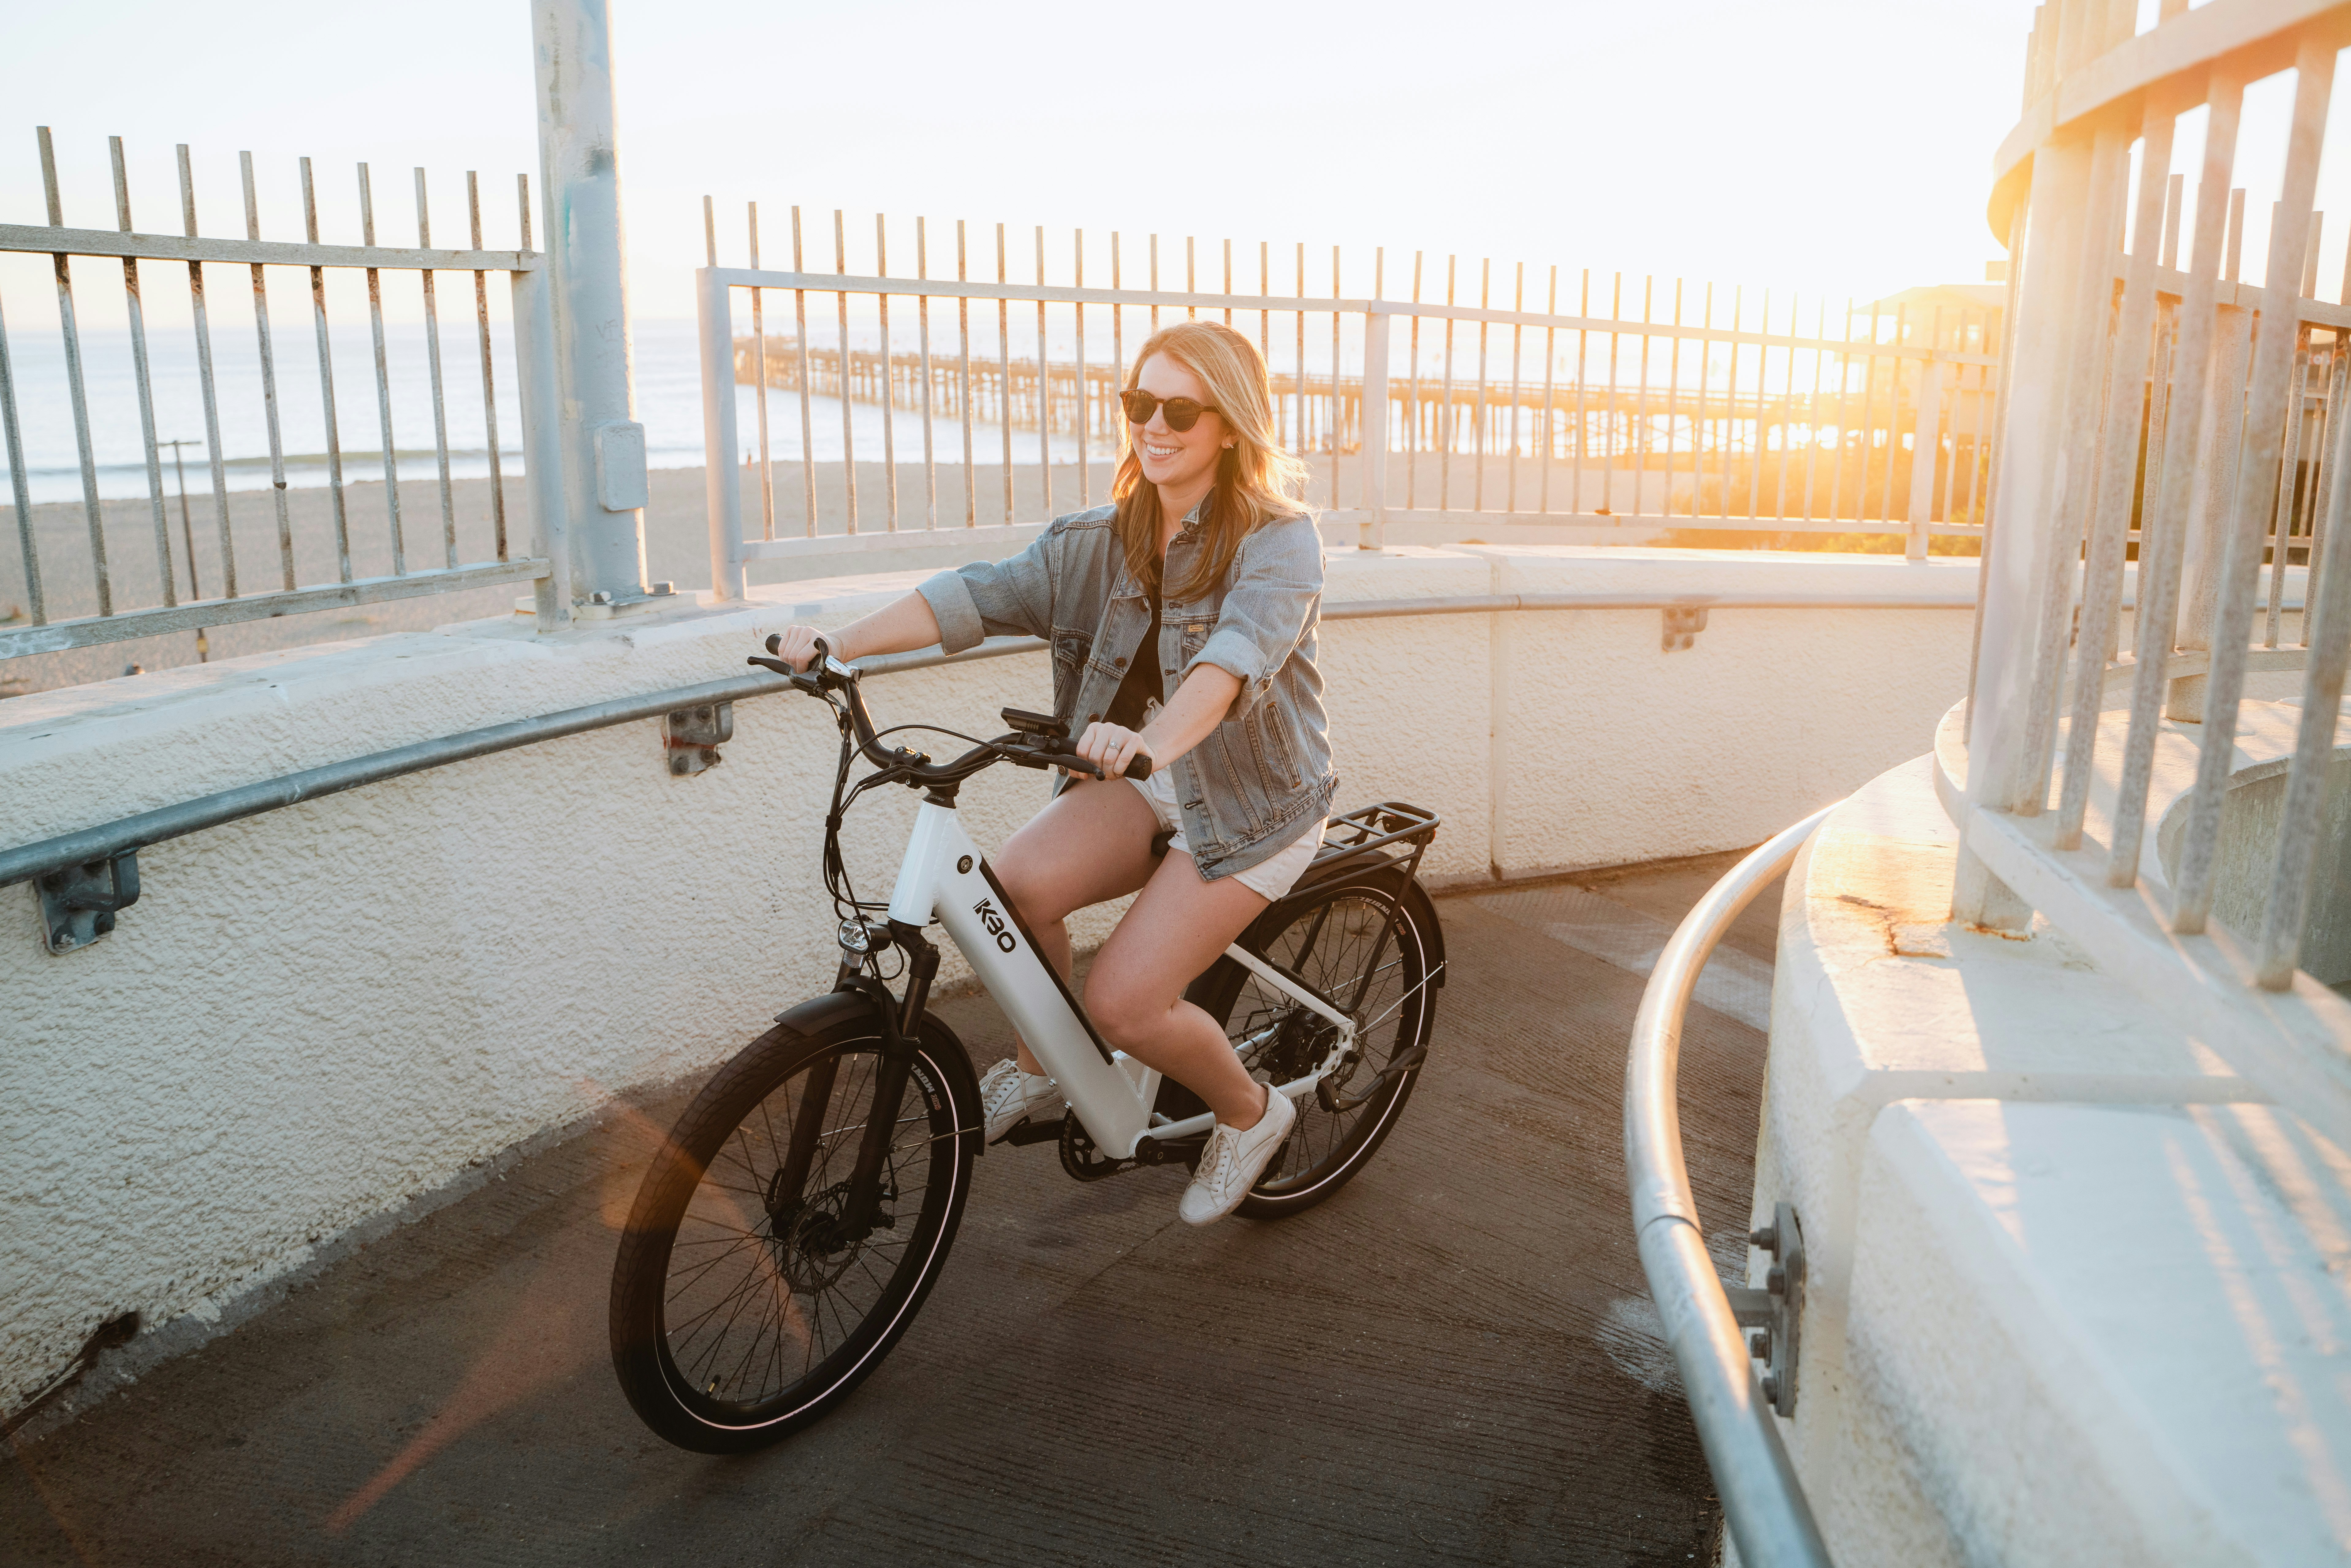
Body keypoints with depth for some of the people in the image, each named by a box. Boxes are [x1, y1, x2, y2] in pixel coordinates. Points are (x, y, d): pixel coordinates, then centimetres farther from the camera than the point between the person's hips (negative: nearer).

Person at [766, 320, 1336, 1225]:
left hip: (1252, 799, -5)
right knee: (1021, 880, -23)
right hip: (1146, 781, 5)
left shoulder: (1280, 541, -15)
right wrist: (841, 642, -24)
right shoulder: (1101, 541, 2)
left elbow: (1240, 650, -35)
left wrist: (1154, 740, -55)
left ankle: (1249, 1113, 14)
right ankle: (1038, 1069, 4)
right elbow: (984, 594, -10)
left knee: (1121, 1001, -17)